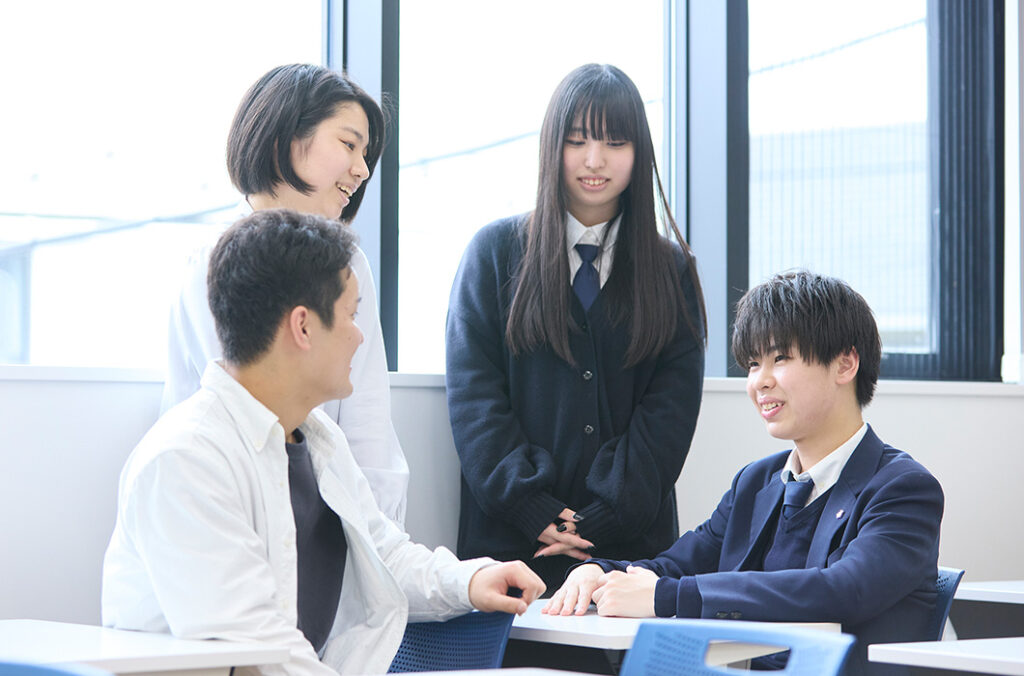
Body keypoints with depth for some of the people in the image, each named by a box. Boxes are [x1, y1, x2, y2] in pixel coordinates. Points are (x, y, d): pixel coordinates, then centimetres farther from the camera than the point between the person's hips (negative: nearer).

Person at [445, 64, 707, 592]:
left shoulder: (671, 270, 10)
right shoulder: (495, 252, 7)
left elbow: (672, 406, 1)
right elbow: (474, 396, 0)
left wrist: (605, 518, -11)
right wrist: (536, 513, -12)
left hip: (634, 543, 1)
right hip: (509, 539, -1)